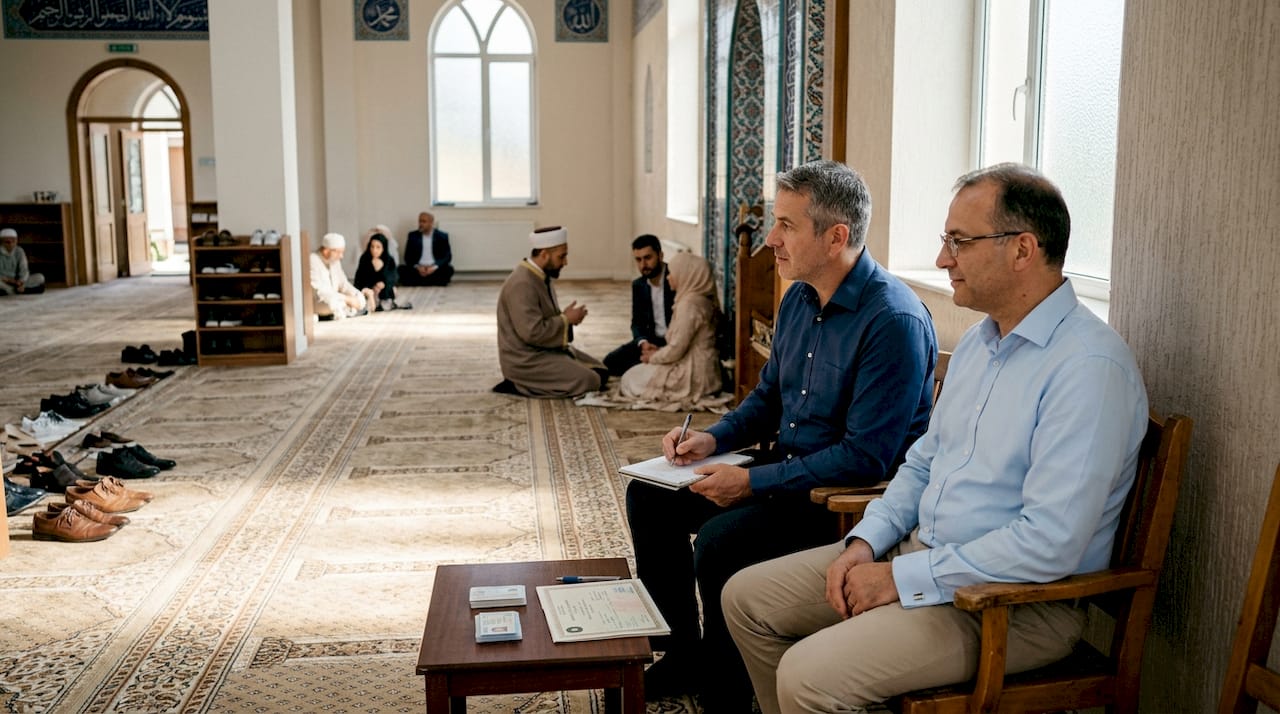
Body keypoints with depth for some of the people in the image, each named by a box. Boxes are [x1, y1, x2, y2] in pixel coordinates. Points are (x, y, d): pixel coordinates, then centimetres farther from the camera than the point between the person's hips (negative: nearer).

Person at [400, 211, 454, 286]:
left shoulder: (442, 236, 5)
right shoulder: (413, 235, 9)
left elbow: (447, 256, -2)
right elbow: (408, 257, 5)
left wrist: (434, 267, -19)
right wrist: (417, 267, -15)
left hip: (435, 270, -1)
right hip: (417, 269, 1)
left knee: (448, 269, -31)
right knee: (401, 269, -27)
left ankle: (419, 282, -25)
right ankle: (432, 282, -26)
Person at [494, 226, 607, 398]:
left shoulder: (540, 276, 8)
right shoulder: (522, 284, -23)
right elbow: (533, 332, -28)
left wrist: (565, 317, -1)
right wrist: (566, 319, -14)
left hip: (546, 350, 10)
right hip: (526, 360, -10)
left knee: (601, 372, 9)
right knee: (589, 382, -18)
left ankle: (533, 382, 8)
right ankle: (519, 385, -8)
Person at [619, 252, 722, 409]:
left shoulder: (689, 304, -21)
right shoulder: (702, 298, 9)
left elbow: (676, 349, -21)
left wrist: (653, 357, -3)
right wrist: (659, 352, 8)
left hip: (693, 375, -10)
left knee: (630, 379, 8)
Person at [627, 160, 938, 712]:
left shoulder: (894, 321, -23)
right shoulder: (798, 298, 5)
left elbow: (867, 458, -25)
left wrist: (754, 481, -23)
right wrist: (713, 439, -1)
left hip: (850, 495, -9)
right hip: (786, 470, 9)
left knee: (719, 541, -28)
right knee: (649, 496, 6)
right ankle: (682, 655, 18)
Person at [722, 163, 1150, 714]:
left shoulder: (1089, 367, -21)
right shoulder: (977, 341, 9)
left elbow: (1049, 543, -26)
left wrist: (902, 578, -20)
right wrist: (865, 542, 1)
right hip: (919, 550, 9)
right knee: (746, 596, 7)